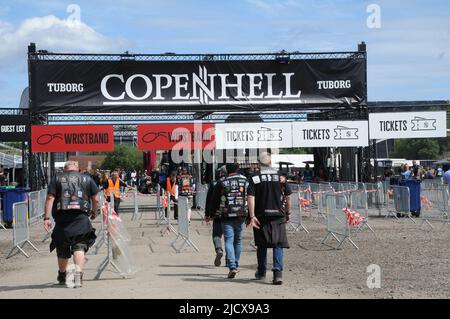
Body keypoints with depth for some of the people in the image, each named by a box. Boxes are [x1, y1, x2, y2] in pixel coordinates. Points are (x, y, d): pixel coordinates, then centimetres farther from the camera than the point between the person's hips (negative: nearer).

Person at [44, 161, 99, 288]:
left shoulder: (57, 179, 12)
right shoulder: (87, 179, 13)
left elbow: (50, 198, 1)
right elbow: (96, 199, 12)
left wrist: (47, 217, -3)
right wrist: (94, 213, 29)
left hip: (61, 216, 1)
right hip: (81, 216, -1)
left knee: (62, 248, 14)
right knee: (79, 246, -4)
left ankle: (62, 276, 33)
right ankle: (78, 273, -23)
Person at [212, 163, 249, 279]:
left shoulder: (221, 183, -1)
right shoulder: (245, 181, 5)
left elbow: (215, 200, 3)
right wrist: (250, 216, 10)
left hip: (226, 216, -2)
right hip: (241, 216, 2)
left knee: (229, 241, -3)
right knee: (238, 240, 16)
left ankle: (232, 267, -19)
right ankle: (235, 265, 24)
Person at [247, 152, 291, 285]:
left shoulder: (255, 179, -2)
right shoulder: (280, 177, 2)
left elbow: (251, 198, -12)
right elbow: (288, 197, 4)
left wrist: (252, 216, -13)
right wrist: (288, 213, 15)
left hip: (261, 216, 0)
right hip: (278, 216, 0)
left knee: (262, 245, 15)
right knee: (278, 244, 0)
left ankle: (261, 272, 27)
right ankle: (278, 271, -15)